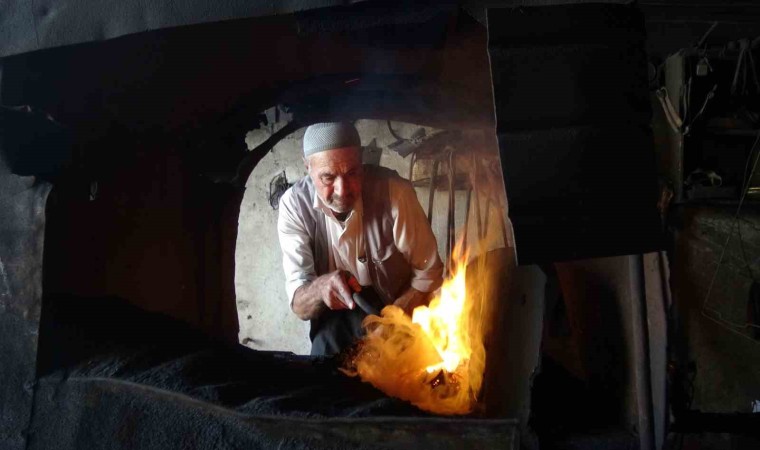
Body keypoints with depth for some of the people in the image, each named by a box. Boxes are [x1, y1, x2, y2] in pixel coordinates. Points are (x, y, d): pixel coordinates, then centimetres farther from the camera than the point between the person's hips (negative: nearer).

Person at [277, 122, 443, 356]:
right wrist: (321, 287, -40)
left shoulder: (394, 191, -21)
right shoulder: (294, 205, -16)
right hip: (336, 321, 1)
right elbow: (299, 305, -17)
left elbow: (428, 274, -11)